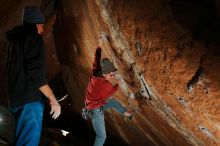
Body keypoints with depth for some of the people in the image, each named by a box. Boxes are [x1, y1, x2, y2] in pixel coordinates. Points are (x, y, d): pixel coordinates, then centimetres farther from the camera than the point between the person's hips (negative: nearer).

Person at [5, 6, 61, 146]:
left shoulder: (15, 39, 16)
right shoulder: (33, 38, -11)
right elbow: (36, 72, -22)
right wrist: (53, 99, -21)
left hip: (17, 98, 10)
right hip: (29, 99, -10)